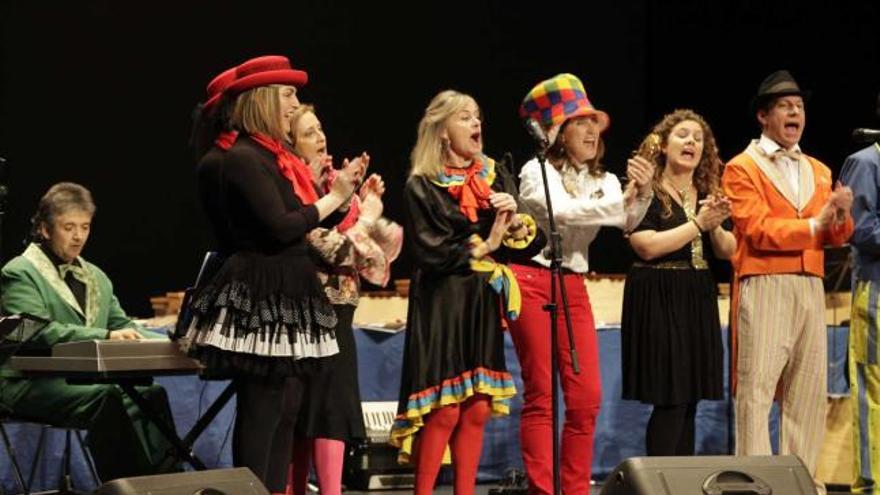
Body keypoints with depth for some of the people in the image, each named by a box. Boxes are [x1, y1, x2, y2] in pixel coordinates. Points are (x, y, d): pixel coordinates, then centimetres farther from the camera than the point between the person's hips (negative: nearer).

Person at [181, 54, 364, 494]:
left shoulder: (278, 158, 16)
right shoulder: (243, 158, -12)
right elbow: (280, 227, -19)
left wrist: (342, 191, 11)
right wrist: (335, 199, -10)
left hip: (288, 297, 10)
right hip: (260, 297, -10)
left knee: (286, 413, 8)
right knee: (260, 415, -8)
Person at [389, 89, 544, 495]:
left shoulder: (496, 178, 12)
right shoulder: (422, 186, -3)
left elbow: (532, 245, 10)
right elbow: (429, 252, -13)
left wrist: (515, 221, -9)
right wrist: (482, 246, -8)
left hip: (484, 304, 5)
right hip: (441, 305, -5)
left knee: (477, 410, 3)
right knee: (444, 411, -9)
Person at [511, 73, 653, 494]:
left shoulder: (604, 181, 14)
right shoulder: (537, 171, -3)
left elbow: (627, 223, -3)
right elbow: (562, 212, -21)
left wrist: (642, 194, -23)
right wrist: (623, 200, -23)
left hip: (574, 286, 6)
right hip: (532, 281, -6)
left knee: (587, 397, -1)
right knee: (541, 395, -9)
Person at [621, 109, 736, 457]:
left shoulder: (708, 194, 14)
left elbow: (728, 251, 12)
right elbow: (647, 246, -19)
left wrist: (715, 226, -9)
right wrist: (698, 223, -16)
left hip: (698, 300, 7)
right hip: (659, 300, -7)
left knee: (690, 400, 6)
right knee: (670, 400, -11)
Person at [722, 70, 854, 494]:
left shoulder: (819, 172, 19)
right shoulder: (742, 169, 1)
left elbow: (835, 237, 11)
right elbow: (759, 230, -10)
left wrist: (839, 217, -11)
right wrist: (814, 224, -17)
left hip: (810, 287, 6)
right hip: (764, 285, -6)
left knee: (809, 390, 5)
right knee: (757, 387, -9)